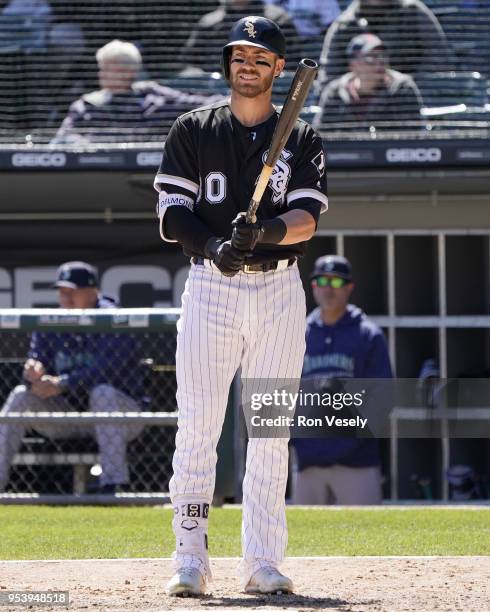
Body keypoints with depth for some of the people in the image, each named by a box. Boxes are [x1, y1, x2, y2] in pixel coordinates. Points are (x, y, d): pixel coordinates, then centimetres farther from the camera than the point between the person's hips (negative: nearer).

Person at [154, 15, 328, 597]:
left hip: (279, 291, 1)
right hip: (210, 286, -1)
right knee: (197, 426, -8)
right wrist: (212, 245, -19)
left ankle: (262, 563, 5)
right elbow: (172, 212, 0)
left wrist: (267, 231, -26)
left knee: (271, 433, 1)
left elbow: (307, 219, -5)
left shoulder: (300, 139, 8)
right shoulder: (193, 130, 7)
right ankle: (190, 563, -5)